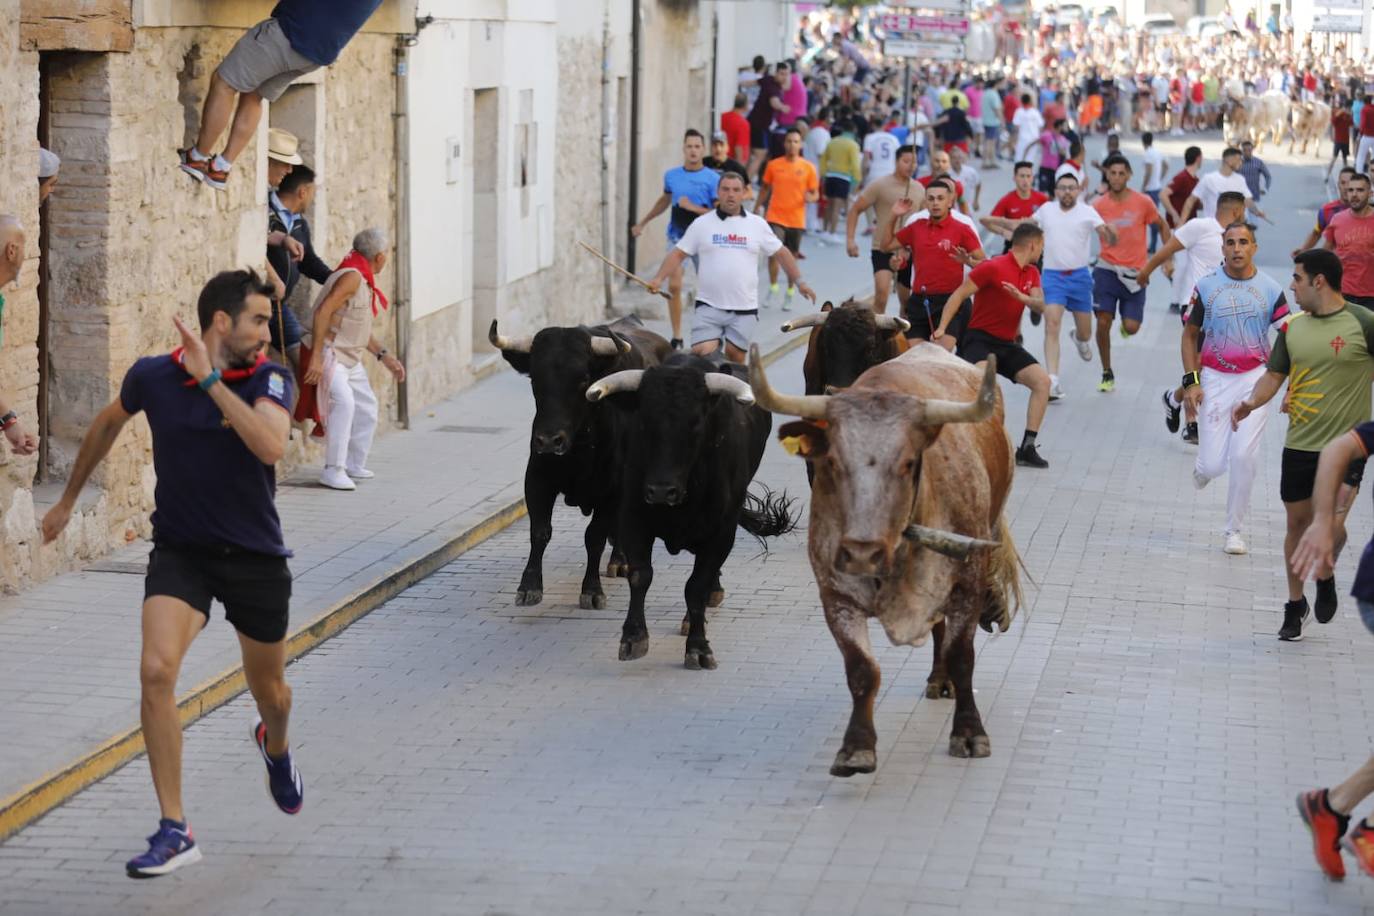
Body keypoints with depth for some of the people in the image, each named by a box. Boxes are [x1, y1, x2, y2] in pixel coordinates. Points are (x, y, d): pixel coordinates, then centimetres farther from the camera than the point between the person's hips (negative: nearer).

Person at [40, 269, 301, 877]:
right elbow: (111, 421, 14)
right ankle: (174, 831, -15)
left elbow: (271, 446, -33)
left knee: (269, 689, 16)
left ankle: (275, 747, 56)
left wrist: (210, 378, -33)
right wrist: (68, 499, 23)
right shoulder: (152, 376, -8)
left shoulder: (269, 379, -12)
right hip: (179, 552, 0)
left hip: (255, 557, 0)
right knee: (157, 670, -22)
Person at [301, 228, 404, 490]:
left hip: (351, 358, 10)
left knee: (366, 407, 14)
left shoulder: (365, 281, 12)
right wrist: (316, 358, -32)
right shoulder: (352, 277, -19)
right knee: (343, 402, -25)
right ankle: (333, 470, -24)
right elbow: (323, 312, -28)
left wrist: (384, 356, 17)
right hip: (329, 352, -10)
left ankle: (354, 466, 27)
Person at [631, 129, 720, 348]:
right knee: (674, 286, -6)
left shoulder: (713, 179, -6)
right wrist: (642, 223, 31)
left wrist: (693, 207, -19)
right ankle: (676, 337, 1)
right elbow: (664, 201, 25)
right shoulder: (672, 176, 6)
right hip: (677, 237, 3)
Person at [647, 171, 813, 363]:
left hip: (744, 309, 1)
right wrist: (659, 279, -10)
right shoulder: (702, 224, 3)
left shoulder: (757, 224, 5)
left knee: (735, 358, 3)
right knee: (701, 356, -12)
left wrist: (799, 282, 9)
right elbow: (678, 254, 4)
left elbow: (781, 253, 13)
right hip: (709, 306, -1)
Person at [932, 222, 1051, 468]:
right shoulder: (993, 267, -11)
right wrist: (942, 328, -18)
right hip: (980, 339, -7)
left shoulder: (1032, 273, 12)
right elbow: (959, 295, -10)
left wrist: (1021, 297, -22)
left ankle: (1027, 448, -3)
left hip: (1007, 344, 7)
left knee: (1042, 381, -7)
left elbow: (1040, 306, 0)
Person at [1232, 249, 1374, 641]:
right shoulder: (1292, 328, 5)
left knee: (1331, 524, -13)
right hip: (1299, 445, 5)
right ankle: (1295, 603, 28)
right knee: (1297, 522, 11)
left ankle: (1326, 576, 19)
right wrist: (1251, 402, -10)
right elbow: (1274, 376, 9)